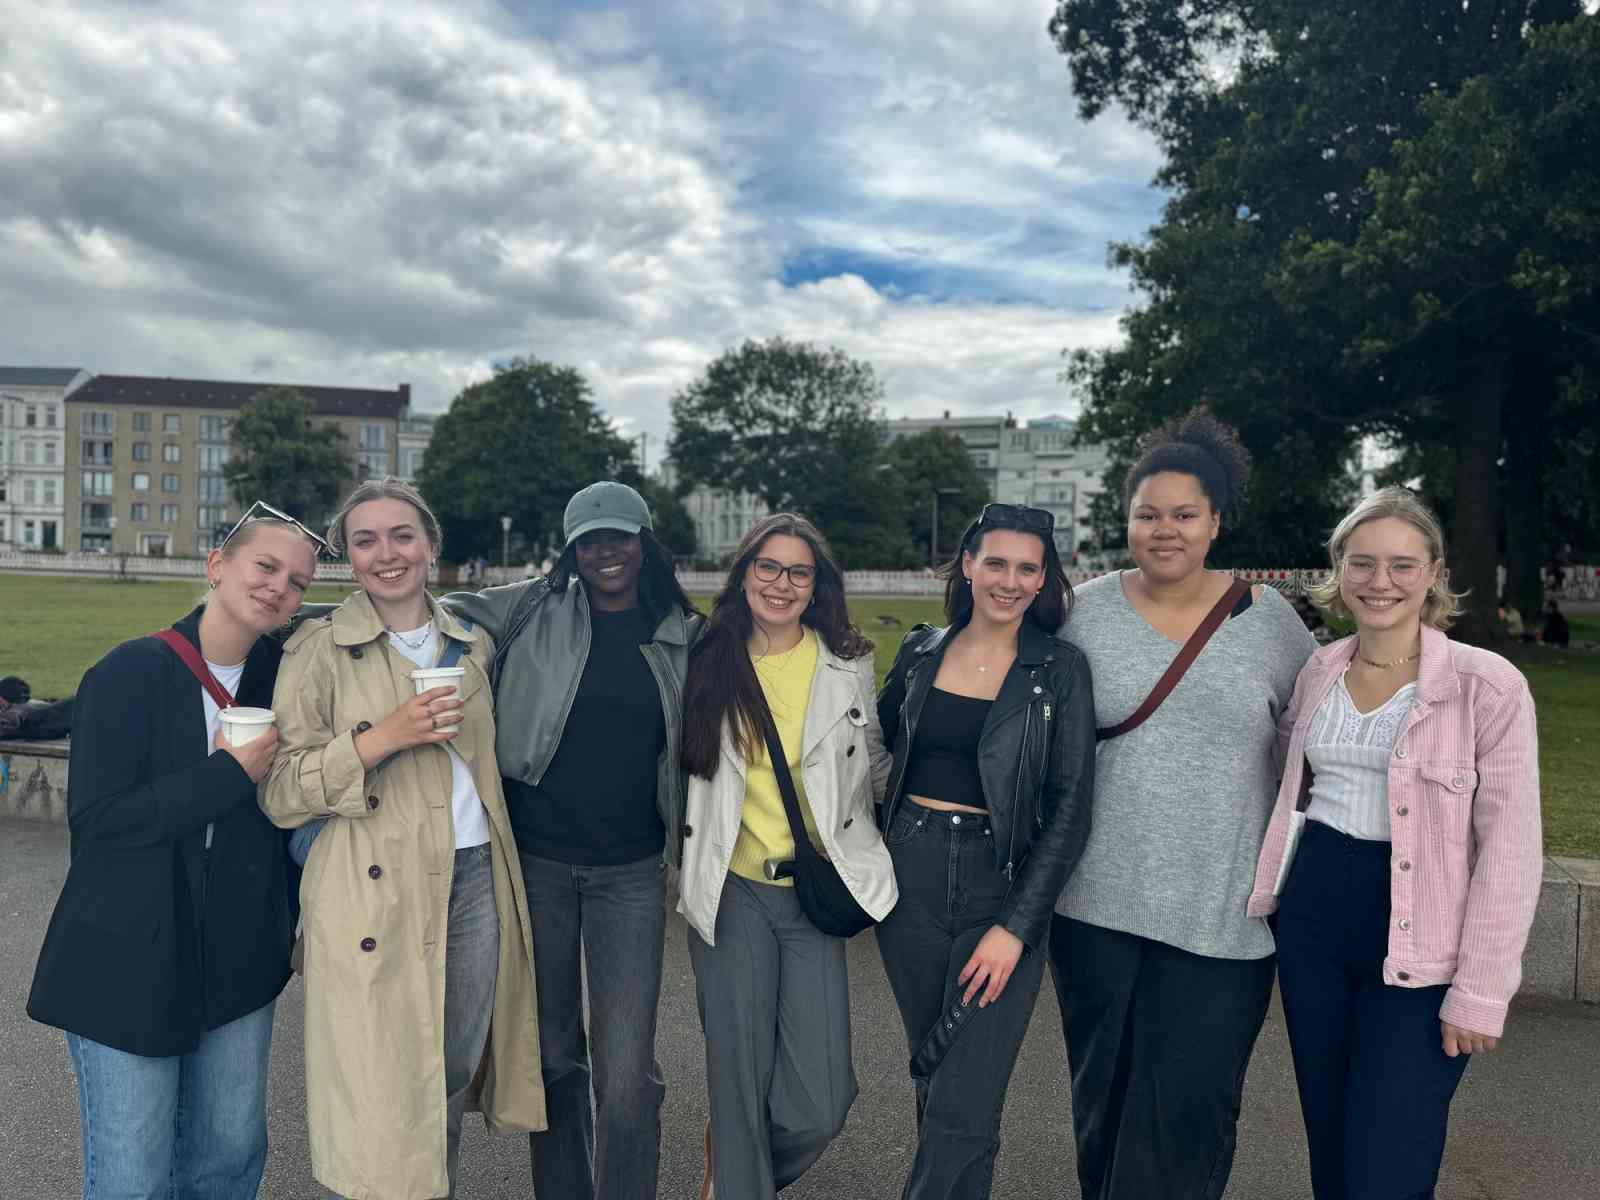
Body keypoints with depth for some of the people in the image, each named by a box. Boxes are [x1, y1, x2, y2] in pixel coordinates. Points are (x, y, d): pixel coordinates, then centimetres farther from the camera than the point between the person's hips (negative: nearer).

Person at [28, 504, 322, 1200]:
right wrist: (230, 775, -18)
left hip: (239, 961, 5)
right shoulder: (131, 673, -13)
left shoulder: (284, 677, 1)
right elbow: (94, 822, -16)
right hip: (130, 967, -4)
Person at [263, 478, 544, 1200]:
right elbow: (280, 796, -7)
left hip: (475, 882, 5)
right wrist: (380, 738, -19)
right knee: (379, 1098, 0)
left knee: (453, 1080, 14)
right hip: (374, 898, -4)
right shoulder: (319, 650, -4)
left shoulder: (472, 645, 11)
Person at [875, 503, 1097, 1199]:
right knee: (931, 1074, 16)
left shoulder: (1060, 668, -6)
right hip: (909, 877, 3)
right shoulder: (920, 652, 4)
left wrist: (1017, 927, -14)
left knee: (964, 1108, -5)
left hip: (1002, 888, -3)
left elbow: (1070, 808, -8)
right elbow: (876, 748, 18)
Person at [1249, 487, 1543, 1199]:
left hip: (1418, 946, -5)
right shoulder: (1319, 672, 4)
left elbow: (1510, 850, -11)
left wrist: (1480, 991, -12)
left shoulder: (1489, 685, -11)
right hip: (1313, 917, 5)